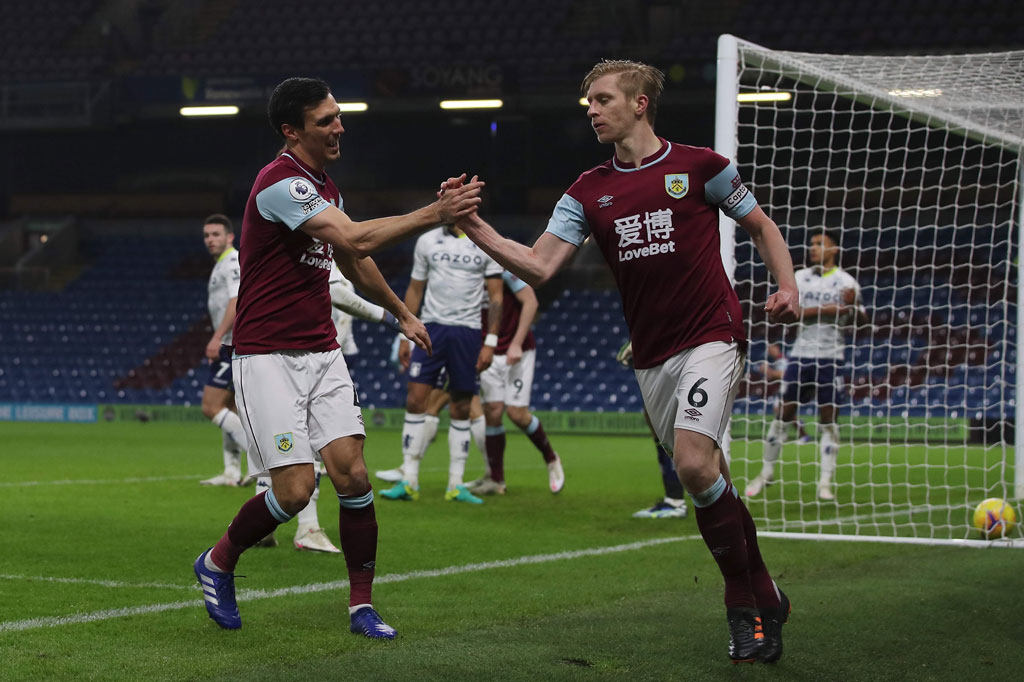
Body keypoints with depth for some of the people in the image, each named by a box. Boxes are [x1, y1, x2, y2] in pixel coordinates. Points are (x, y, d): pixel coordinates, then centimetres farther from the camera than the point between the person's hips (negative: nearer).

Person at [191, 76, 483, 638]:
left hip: (321, 354, 8)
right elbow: (356, 239, -27)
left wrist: (401, 312, 37)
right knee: (295, 489, -12)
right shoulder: (281, 183, -17)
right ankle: (218, 562, 14)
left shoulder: (324, 187, 14)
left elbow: (355, 262, 31)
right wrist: (436, 213, -26)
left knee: (353, 474, -5)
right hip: (267, 356, -8)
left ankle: (361, 606, 4)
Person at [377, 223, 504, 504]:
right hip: (431, 327, 1)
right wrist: (405, 336, 10)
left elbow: (495, 296, 2)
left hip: (467, 332, -1)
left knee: (461, 409, 2)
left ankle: (455, 486, 8)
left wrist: (490, 343, -5)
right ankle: (409, 482, -5)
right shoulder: (427, 241, 8)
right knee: (415, 401, -8)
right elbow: (414, 290, 14)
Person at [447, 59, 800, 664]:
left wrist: (786, 286, -5)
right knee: (708, 483, 5)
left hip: (712, 337, -5)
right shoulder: (589, 193, 9)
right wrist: (477, 229, -13)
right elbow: (539, 267, 0)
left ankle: (748, 606, -8)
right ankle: (763, 600, 17)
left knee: (695, 465, -21)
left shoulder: (699, 166, -1)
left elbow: (762, 226, 11)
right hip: (651, 358, 5)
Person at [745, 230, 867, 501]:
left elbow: (861, 319, -6)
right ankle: (766, 472, 16)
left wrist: (854, 306, -28)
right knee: (783, 413, 3)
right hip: (801, 355, 2)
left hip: (831, 358, -2)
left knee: (828, 418, -2)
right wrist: (829, 309, -17)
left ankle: (825, 482, 3)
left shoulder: (845, 282, 0)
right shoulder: (800, 277, 7)